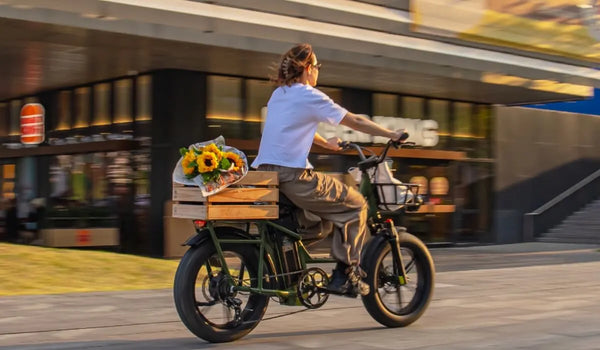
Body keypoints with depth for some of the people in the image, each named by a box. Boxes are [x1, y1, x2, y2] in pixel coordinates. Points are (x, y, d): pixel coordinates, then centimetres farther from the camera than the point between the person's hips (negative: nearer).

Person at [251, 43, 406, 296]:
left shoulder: (278, 94, 19)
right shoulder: (309, 96, -5)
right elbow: (355, 122, -3)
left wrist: (327, 143, 48)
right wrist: (392, 134, 7)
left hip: (264, 172, 9)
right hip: (292, 177, -9)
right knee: (355, 204, 3)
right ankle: (345, 274, 2)